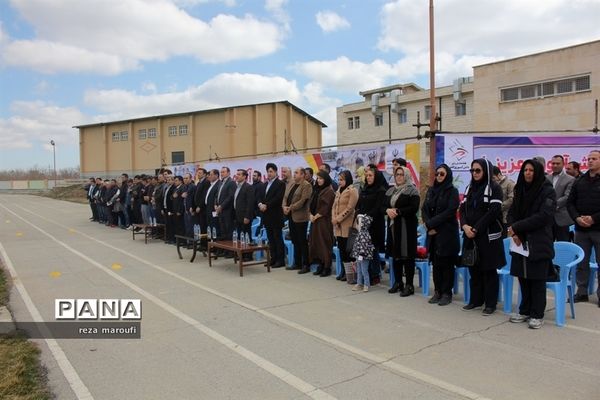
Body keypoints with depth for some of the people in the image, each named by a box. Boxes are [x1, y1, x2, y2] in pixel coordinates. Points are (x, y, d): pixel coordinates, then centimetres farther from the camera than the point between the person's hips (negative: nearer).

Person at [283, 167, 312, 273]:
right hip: (291, 216, 8)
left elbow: (303, 201, -18)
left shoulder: (306, 185, -10)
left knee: (302, 242, -2)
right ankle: (297, 263, 24)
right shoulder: (290, 184, 16)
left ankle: (306, 265, 6)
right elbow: (285, 197, 13)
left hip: (300, 217, -8)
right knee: (295, 241, 14)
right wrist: (284, 206, -6)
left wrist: (290, 208, -16)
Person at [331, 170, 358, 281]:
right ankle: (344, 271, 16)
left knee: (347, 249, -6)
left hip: (347, 224, -7)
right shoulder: (339, 190, 18)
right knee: (341, 247, 8)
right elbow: (334, 206, 17)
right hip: (337, 224, 7)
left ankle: (350, 272, 2)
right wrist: (333, 218, 1)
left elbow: (349, 208, -14)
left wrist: (338, 218, -14)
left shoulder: (352, 191, -6)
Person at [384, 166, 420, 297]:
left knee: (407, 255, -4)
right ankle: (398, 282, 20)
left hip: (407, 226, -6)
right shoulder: (391, 190, 17)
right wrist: (388, 210, -7)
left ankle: (409, 285, 4)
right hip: (393, 226, 6)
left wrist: (397, 211, -18)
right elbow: (383, 206, 15)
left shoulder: (412, 190, -3)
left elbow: (414, 208, -13)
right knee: (395, 255, 9)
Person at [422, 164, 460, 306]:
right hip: (433, 233, 5)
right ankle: (438, 291, 17)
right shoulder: (431, 190, 12)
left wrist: (431, 223, -14)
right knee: (435, 263, 7)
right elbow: (424, 209, 7)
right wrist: (428, 225, -9)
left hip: (447, 233, -5)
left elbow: (449, 212, -13)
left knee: (446, 263, 1)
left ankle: (447, 293, 10)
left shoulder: (452, 191, -3)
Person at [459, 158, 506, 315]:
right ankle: (475, 300, 22)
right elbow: (463, 209, 9)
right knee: (474, 269, 10)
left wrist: (476, 228, -16)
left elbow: (493, 212, -15)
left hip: (488, 236, -5)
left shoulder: (494, 188, -6)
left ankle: (490, 303, 11)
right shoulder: (470, 188, 13)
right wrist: (465, 226, -9)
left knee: (488, 270, 2)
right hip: (471, 235, 6)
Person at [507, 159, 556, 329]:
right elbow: (512, 213, 10)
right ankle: (524, 311, 20)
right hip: (521, 242, 5)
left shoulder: (547, 191, -5)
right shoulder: (520, 190, 12)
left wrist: (517, 227, -14)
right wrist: (514, 232, -8)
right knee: (523, 277, 8)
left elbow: (543, 216, -15)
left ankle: (537, 315, 12)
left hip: (539, 243, -5)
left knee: (537, 279, 1)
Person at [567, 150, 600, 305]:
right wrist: (577, 218, -7)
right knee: (581, 262, 8)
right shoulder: (579, 181, 10)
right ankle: (582, 292, 18)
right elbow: (570, 203, 9)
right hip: (581, 229, 4)